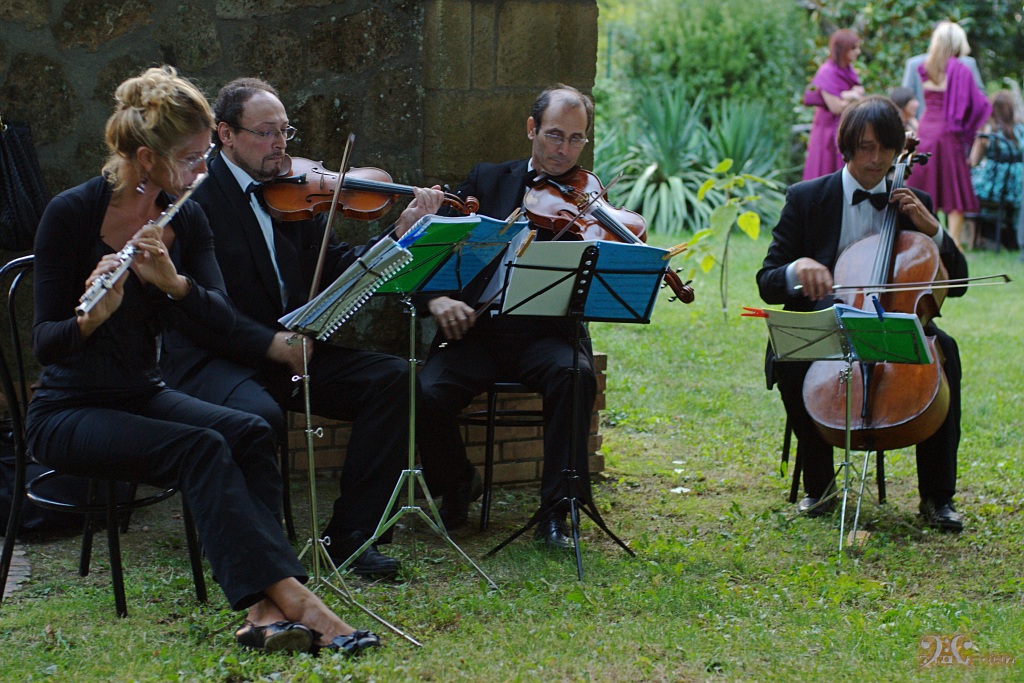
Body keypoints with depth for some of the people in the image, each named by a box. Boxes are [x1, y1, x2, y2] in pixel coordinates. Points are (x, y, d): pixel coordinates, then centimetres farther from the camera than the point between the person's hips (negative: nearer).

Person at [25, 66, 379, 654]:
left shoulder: (185, 219, 2)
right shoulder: (72, 213, -14)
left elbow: (224, 319, -9)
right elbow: (45, 343, -18)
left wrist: (173, 280, -29)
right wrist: (94, 315, -39)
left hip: (144, 395, 6)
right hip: (68, 412, -6)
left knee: (250, 435, -23)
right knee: (200, 447, -31)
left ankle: (264, 609, -36)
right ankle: (294, 598, -37)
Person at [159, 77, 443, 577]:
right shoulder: (195, 198, -9)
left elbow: (337, 269, 6)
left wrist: (402, 235, -8)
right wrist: (270, 343, -25)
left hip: (290, 350, 7)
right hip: (213, 360, -7)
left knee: (391, 377, -12)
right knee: (260, 415, -37)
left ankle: (349, 534, -8)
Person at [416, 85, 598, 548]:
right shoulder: (488, 181, 15)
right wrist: (435, 297, -10)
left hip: (545, 334, -1)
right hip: (474, 328, 1)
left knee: (575, 376, -34)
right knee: (429, 393, -26)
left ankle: (554, 511, -23)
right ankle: (457, 488, 6)